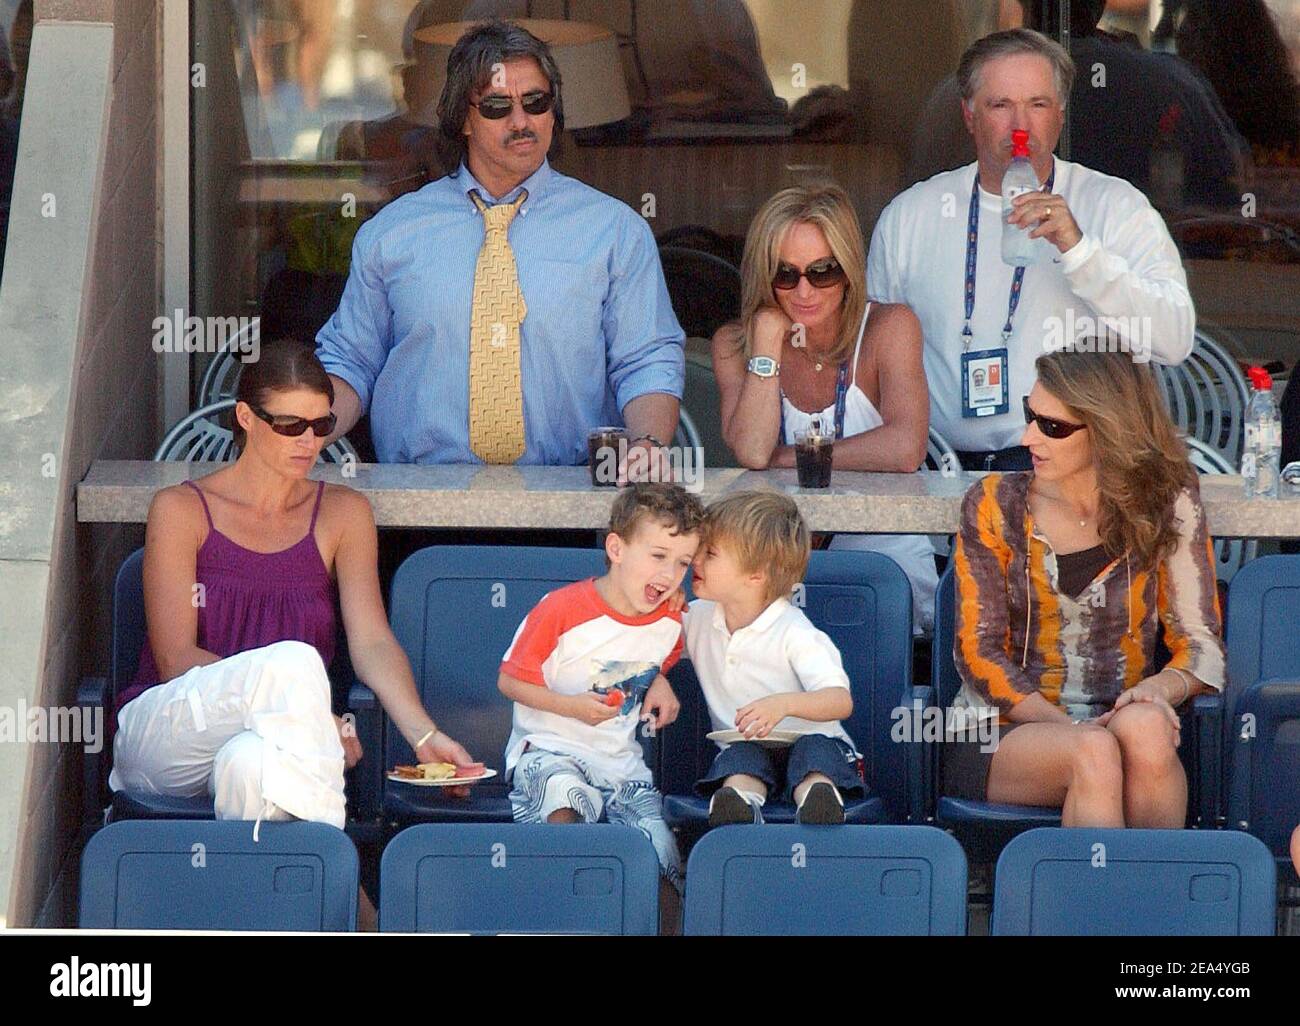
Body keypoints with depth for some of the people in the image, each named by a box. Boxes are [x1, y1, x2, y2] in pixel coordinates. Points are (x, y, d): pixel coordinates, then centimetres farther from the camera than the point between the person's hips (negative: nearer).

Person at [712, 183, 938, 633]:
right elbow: (751, 452, -15)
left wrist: (786, 458, -12)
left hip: (883, 556, -2)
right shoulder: (734, 343, 4)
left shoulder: (888, 327, -4)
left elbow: (904, 449, -20)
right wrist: (767, 338, -13)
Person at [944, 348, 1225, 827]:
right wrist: (1068, 728, -16)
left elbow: (1202, 643, 4)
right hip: (1003, 731, -1)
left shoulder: (1168, 505, 4)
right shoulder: (994, 504, 3)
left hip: (1115, 720, 1)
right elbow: (979, 651, -1)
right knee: (1095, 752, -34)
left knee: (1145, 728, -35)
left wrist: (1158, 689, -20)